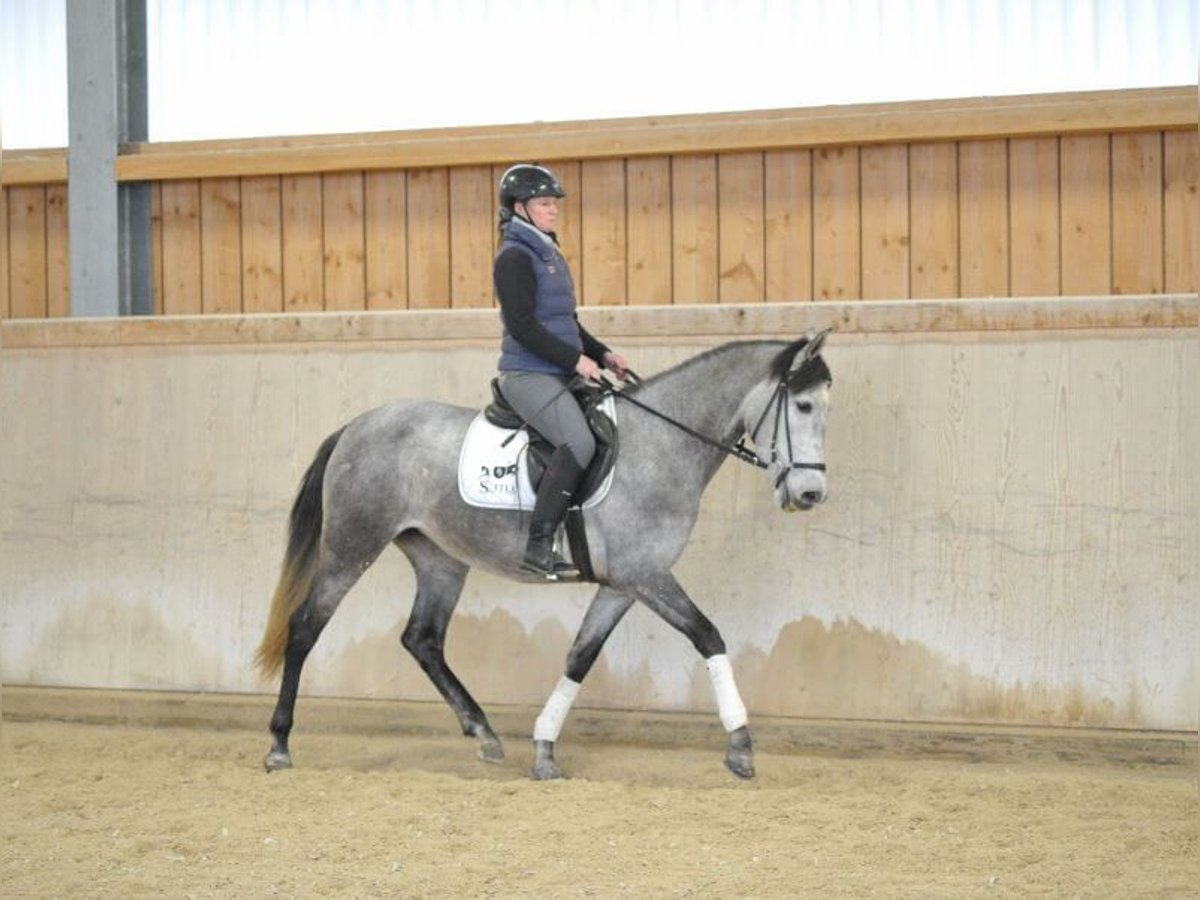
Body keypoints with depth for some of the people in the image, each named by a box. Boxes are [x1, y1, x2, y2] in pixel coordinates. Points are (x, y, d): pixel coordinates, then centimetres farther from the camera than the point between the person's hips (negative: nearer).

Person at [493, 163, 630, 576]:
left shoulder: (549, 254, 19)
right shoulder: (514, 257, -10)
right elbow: (522, 326, -18)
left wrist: (602, 355, 11)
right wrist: (576, 359, -18)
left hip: (559, 374, 10)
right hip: (528, 375, -10)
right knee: (579, 442, -28)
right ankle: (539, 545, -27)